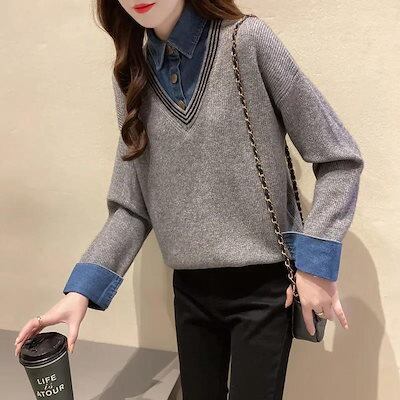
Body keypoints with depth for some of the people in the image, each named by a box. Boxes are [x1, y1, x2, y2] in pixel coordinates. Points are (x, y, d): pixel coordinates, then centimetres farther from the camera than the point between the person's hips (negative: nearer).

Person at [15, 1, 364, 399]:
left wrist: (317, 261, -12)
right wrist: (81, 290, -6)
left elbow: (338, 159, -6)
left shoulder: (248, 41, -10)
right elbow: (132, 206, 3)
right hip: (190, 290, 4)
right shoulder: (132, 77, 3)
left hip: (264, 285, -3)